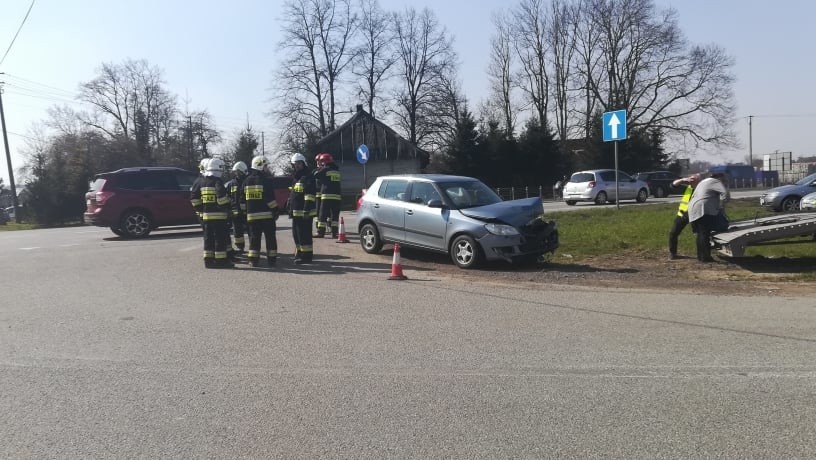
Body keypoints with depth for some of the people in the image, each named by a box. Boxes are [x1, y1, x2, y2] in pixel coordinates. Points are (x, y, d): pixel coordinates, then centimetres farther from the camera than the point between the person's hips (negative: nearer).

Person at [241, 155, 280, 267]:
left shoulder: (246, 181, 9)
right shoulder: (264, 180, -10)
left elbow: (243, 200, 14)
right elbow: (270, 199, -13)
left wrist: (245, 212, 21)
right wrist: (275, 211, -5)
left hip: (251, 215, 5)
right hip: (266, 215, -5)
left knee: (254, 238, 9)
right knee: (270, 237, 4)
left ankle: (253, 260, 7)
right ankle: (271, 259, 5)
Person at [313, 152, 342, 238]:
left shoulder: (325, 169, -4)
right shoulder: (337, 170, 13)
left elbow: (315, 175, 2)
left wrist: (320, 168, 20)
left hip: (327, 195, -5)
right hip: (336, 195, 5)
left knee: (323, 215, 1)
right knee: (335, 215, 6)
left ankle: (321, 232, 1)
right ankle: (334, 233, 2)